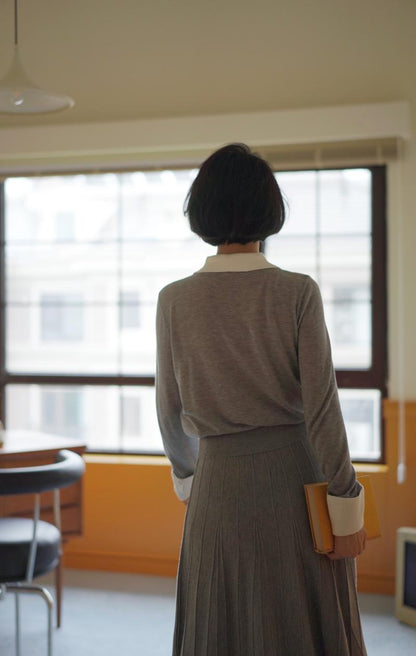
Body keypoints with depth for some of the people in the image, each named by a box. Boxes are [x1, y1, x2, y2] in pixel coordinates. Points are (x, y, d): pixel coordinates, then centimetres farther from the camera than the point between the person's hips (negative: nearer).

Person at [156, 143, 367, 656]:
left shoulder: (174, 301, -3)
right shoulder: (298, 293, -9)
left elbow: (171, 411, 5)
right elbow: (321, 405, -12)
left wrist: (186, 478, 21)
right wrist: (347, 507, -5)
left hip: (222, 483, 2)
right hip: (300, 478, -1)